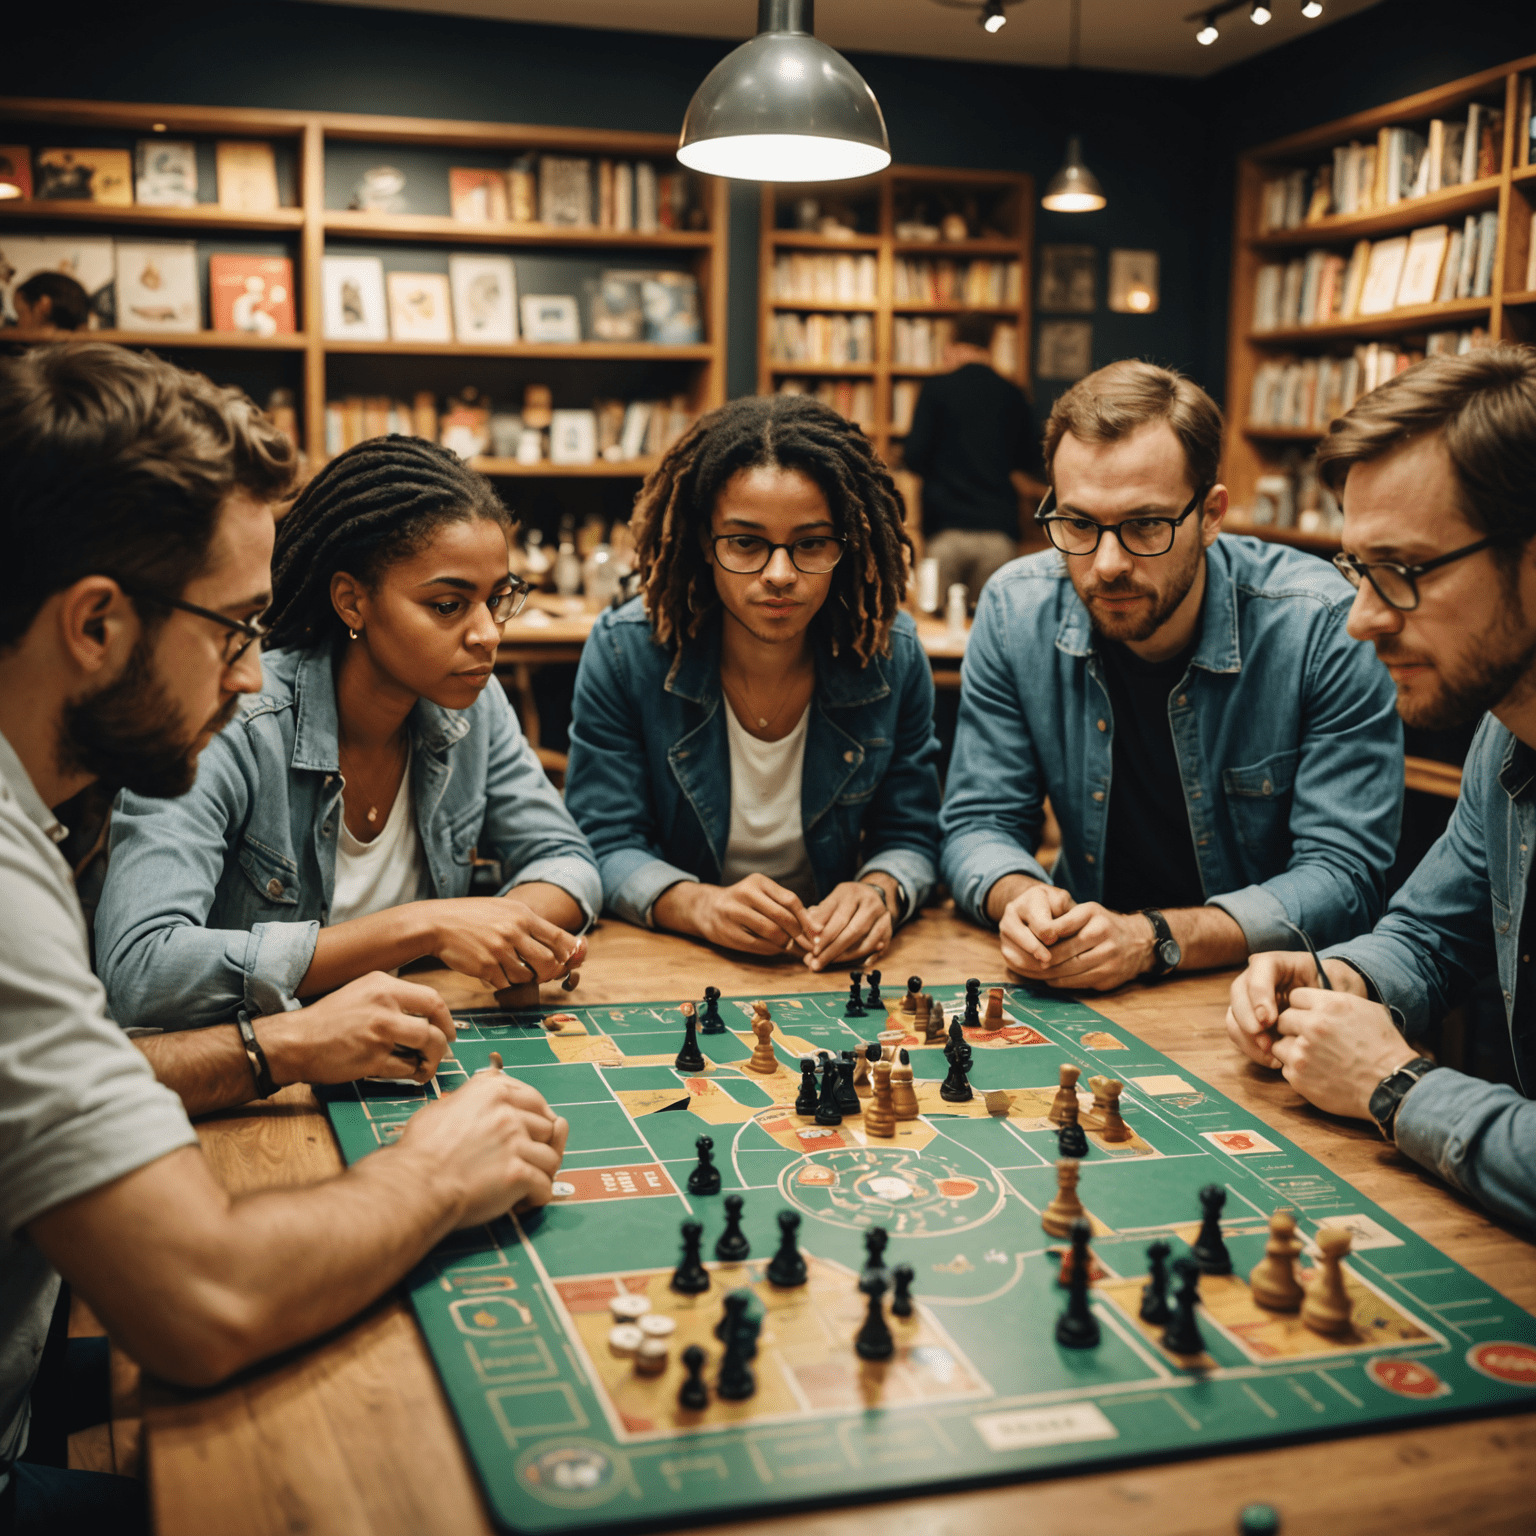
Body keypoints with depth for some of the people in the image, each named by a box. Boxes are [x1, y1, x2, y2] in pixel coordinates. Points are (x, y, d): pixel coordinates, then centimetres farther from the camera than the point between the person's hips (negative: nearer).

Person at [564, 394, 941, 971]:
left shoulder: (893, 655, -5)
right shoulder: (625, 652, -10)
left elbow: (909, 837, 3)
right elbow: (604, 846, -8)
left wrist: (880, 892, -20)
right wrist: (699, 905, -28)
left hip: (836, 963, 3)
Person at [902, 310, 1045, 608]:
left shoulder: (937, 389, 0)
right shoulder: (1013, 395, 10)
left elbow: (914, 457, -4)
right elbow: (1027, 468, 18)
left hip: (946, 529, -2)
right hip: (999, 530, 2)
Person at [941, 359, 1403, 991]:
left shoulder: (1324, 626, -16)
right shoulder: (1015, 611, -6)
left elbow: (1344, 874, -17)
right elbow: (981, 822, 0)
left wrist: (1153, 938, -29)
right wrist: (1022, 899, -23)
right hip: (1082, 991, 4)